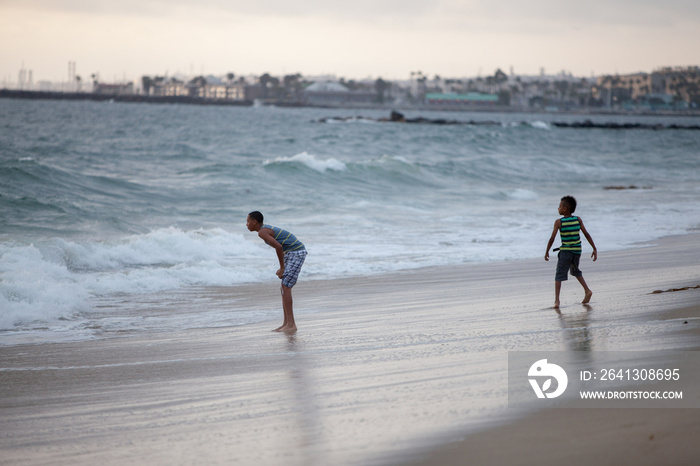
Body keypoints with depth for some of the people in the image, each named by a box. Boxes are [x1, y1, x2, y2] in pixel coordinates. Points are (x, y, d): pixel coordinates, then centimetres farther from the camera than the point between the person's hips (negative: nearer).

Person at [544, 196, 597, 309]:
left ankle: (556, 300, -15)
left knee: (559, 276, -2)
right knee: (575, 271, 29)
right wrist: (595, 249, 1)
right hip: (577, 251, 4)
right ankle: (587, 290, 21)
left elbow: (552, 239, -9)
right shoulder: (578, 220, -1)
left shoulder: (558, 222, -10)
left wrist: (547, 252, 3)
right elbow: (586, 234, -3)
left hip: (565, 251, -4)